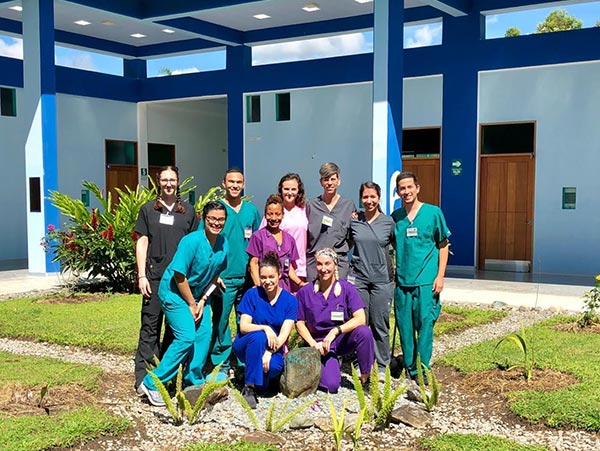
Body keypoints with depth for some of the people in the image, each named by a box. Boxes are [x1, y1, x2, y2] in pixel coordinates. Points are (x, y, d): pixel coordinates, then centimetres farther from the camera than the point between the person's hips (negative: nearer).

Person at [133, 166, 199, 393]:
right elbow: (142, 243, 4)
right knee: (150, 326, -4)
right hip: (155, 278, -2)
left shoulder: (188, 211, 11)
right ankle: (142, 378, -1)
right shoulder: (148, 210, 7)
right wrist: (141, 276, -4)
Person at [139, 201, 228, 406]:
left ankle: (194, 382, 17)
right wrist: (191, 304, -14)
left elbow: (215, 274, 6)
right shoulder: (191, 241, -26)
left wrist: (202, 301, -3)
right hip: (175, 292, -7)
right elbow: (179, 276, -22)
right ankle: (152, 384, -6)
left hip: (198, 293, 7)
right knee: (186, 337, -14)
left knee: (204, 333, 0)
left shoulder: (223, 243, -4)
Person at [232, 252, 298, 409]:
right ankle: (249, 388, -26)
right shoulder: (252, 294, -6)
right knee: (258, 337, -35)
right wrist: (265, 328, -29)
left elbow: (284, 333, -12)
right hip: (245, 346, -1)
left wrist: (270, 352, -28)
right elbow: (243, 326, -11)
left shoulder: (290, 300, -4)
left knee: (275, 366, -34)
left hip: (273, 348, 1)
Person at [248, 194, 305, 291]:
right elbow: (253, 263, -2)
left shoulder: (289, 239, 14)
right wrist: (259, 286, -13)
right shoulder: (258, 236, 2)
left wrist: (300, 283, 4)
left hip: (284, 287, 4)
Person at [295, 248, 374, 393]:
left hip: (343, 340, 1)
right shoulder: (305, 292, -4)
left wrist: (335, 331, -28)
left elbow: (360, 319, -18)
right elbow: (300, 323, 3)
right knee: (331, 385, -24)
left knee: (364, 332, -33)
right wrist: (313, 344, -12)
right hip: (320, 344, 0)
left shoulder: (347, 288, -7)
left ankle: (365, 378, -12)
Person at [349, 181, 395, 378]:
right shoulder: (353, 221, 4)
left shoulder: (389, 222, 1)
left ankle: (382, 366, 14)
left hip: (382, 280, -1)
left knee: (380, 324, 3)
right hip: (358, 278, 1)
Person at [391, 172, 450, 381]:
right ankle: (410, 369, 21)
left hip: (426, 281, -3)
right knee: (404, 326, 7)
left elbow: (443, 246, 4)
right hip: (402, 280, 3)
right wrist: (392, 269, 7)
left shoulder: (433, 213, 1)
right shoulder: (395, 216, 9)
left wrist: (440, 276, -3)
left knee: (425, 324, -5)